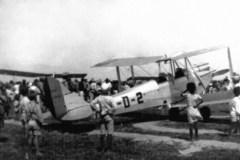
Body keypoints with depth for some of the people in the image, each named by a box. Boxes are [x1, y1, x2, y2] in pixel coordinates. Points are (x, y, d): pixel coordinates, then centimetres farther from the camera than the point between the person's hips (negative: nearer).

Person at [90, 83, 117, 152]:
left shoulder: (99, 98, -4)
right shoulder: (110, 98, -14)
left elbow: (92, 104, -5)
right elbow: (114, 107, -22)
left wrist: (98, 110, 1)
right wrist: (110, 111, -7)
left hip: (102, 116, 4)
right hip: (108, 116, -4)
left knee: (102, 132, 11)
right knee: (109, 132, 3)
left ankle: (102, 147, 15)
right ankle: (109, 146, -1)